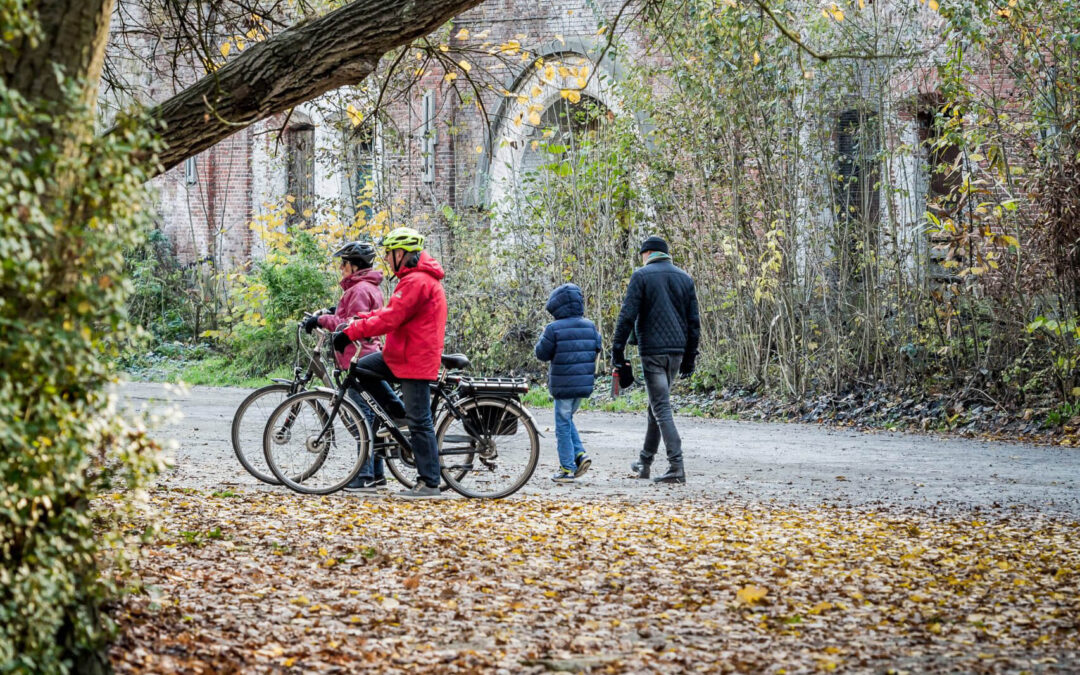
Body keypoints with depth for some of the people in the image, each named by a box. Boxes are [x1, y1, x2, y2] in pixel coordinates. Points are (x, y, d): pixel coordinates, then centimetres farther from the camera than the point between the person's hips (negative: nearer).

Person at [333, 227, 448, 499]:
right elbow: (392, 312, 19)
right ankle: (398, 412, 13)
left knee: (419, 422, -6)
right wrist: (359, 318, 8)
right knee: (361, 368, 8)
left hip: (415, 361, -10)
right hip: (400, 355, 10)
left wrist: (351, 332, -20)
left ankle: (430, 483, -1)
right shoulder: (415, 278, 16)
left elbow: (391, 319, -24)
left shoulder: (417, 282, -19)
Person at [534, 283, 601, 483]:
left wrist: (544, 337, 10)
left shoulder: (554, 329, -13)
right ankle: (580, 455, 7)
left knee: (563, 425, 4)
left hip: (563, 384, -5)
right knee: (567, 420, 22)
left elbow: (542, 353, -7)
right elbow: (598, 348, 10)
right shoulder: (589, 326, 3)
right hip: (584, 384, 5)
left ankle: (567, 469, 4)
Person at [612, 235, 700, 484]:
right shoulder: (684, 278, 13)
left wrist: (617, 349, -5)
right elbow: (694, 321, 13)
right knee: (657, 405, 17)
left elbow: (627, 315, -10)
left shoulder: (641, 275, -3)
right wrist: (690, 356, 19)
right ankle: (645, 463, 26)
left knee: (661, 408, -7)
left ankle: (676, 467, -16)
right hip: (677, 350, 6)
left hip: (652, 350, -6)